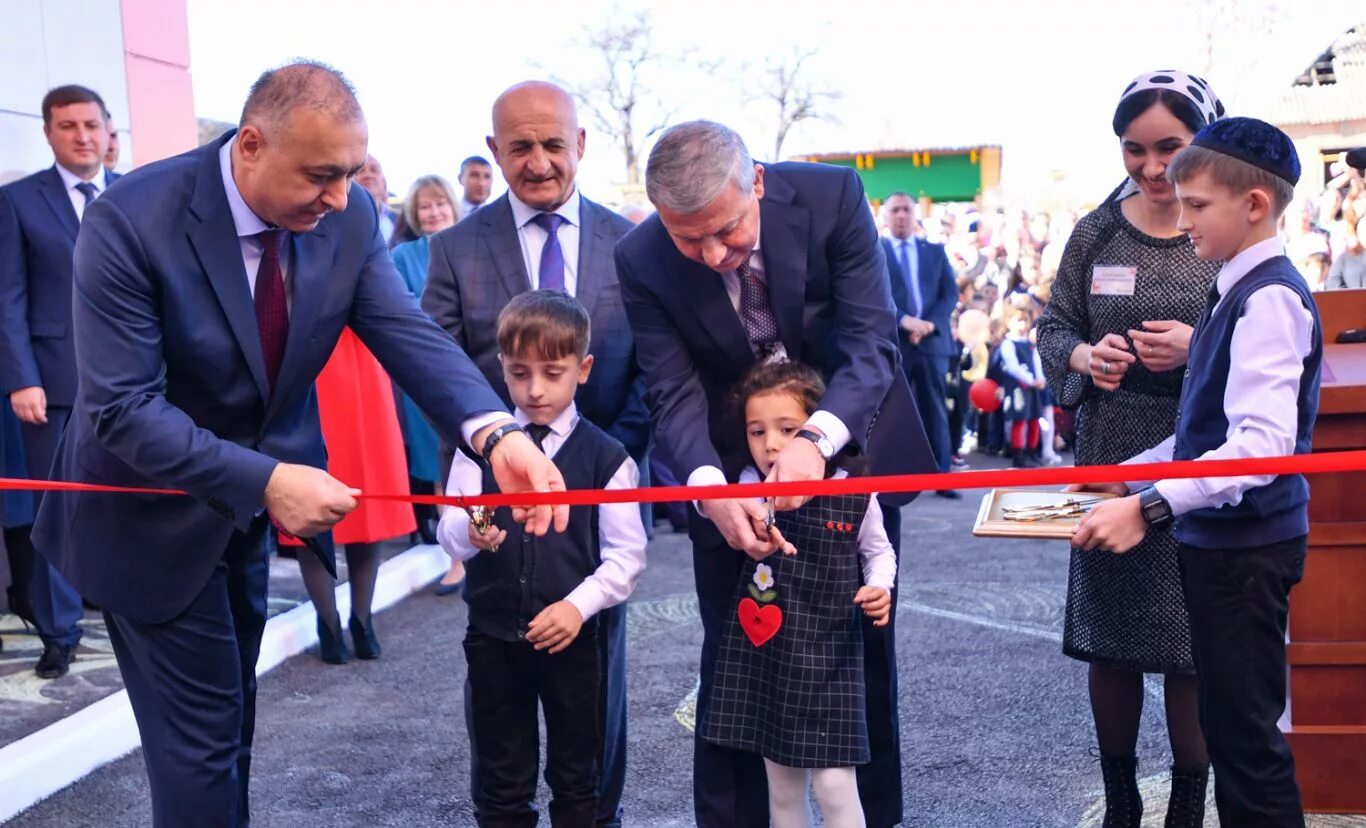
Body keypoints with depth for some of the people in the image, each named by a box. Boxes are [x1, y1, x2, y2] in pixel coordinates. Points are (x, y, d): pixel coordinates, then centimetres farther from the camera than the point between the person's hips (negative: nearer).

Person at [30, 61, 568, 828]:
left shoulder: (350, 217, -12)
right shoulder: (131, 221, -27)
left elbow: (408, 331, -20)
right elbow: (122, 407, -28)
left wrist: (496, 432, -39)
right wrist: (266, 481, -37)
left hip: (250, 509, 6)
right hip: (157, 515, -6)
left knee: (230, 714, 23)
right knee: (201, 729, 1)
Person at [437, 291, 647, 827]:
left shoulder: (605, 456, -5)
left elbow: (626, 553, -6)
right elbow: (449, 533, -6)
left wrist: (579, 605, -18)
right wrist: (470, 532, -28)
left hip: (571, 638, -1)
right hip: (492, 637, 1)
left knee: (576, 779, 14)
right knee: (500, 782, 14)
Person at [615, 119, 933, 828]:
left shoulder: (832, 196, -21)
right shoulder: (642, 260, -18)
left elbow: (871, 341, -23)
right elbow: (675, 393, -18)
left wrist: (816, 439, -40)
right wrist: (710, 489, -37)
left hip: (848, 435, 0)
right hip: (730, 466, 0)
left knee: (866, 647, 12)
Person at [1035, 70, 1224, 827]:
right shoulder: (1096, 233, 3)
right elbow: (1053, 325, 8)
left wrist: (1203, 349, -20)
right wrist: (1083, 355, -14)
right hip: (1110, 463, 2)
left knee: (1193, 648, 4)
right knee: (1109, 638, 9)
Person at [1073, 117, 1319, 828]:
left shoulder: (1270, 298, -16)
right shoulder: (1235, 292, 13)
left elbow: (1264, 442, -28)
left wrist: (1150, 509, -32)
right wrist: (1126, 476, 14)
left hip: (1247, 544, -10)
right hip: (1219, 537, 10)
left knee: (1247, 737, -4)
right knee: (1227, 724, 17)